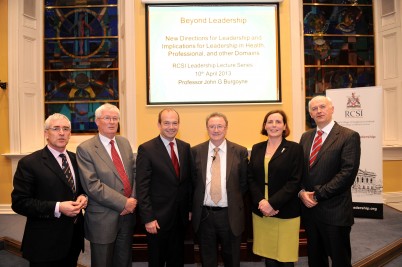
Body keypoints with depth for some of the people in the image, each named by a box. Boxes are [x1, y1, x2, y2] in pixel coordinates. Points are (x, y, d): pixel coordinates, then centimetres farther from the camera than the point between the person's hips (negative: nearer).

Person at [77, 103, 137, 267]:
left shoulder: (124, 143, 7)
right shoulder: (85, 149, -11)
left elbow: (135, 172, 8)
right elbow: (92, 185, -18)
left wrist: (133, 199, -7)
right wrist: (124, 203, -18)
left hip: (128, 215, 5)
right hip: (103, 219, -5)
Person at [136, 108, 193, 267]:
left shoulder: (185, 147, 4)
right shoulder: (146, 149, -12)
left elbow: (188, 180, 8)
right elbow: (142, 187, -14)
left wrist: (190, 208, 8)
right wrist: (148, 218, -16)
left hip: (181, 216, 5)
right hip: (158, 217, -4)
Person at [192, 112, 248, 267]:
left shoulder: (240, 152, -4)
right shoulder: (196, 151, -1)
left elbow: (244, 182, 2)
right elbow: (192, 181, 4)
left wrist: (234, 201, 0)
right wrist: (194, 205, 1)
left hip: (231, 215, 0)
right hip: (203, 215, 1)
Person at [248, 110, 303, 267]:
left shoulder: (294, 149, -2)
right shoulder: (257, 148, 9)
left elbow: (294, 181, -9)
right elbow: (251, 178, 6)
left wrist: (272, 203, -16)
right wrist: (261, 201, -10)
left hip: (286, 213, -3)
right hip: (261, 212, 3)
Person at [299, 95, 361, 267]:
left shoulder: (349, 136, -8)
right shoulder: (306, 137, 11)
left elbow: (348, 172, -16)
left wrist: (318, 194, -16)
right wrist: (302, 192, -8)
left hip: (334, 211, -5)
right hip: (308, 208, 5)